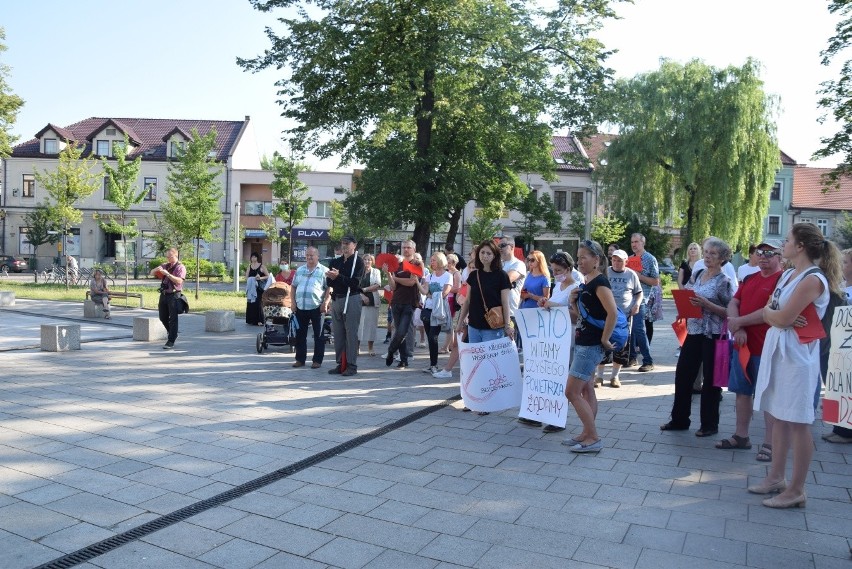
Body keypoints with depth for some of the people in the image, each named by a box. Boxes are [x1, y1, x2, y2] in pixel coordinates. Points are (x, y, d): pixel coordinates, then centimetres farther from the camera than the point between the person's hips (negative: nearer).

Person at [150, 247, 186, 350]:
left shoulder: (180, 267, -6)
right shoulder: (165, 265, 13)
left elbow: (179, 281, -20)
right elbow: (152, 273, 16)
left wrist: (167, 273, -24)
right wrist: (157, 269, -6)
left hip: (174, 295, -7)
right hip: (164, 294, 7)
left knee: (173, 319, -4)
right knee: (163, 317, 14)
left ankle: (171, 341, 1)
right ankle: (172, 334, 34)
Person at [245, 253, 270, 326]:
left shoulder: (262, 266, 1)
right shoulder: (249, 266, 12)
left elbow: (268, 276, -1)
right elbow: (246, 277, 11)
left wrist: (260, 278, -15)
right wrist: (251, 280, -9)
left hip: (259, 288, -4)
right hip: (251, 287, 4)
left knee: (258, 303, -9)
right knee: (250, 303, 3)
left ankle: (259, 320, -6)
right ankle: (251, 320, 9)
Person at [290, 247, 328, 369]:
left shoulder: (324, 271, -1)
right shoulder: (299, 270, 14)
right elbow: (293, 287, 18)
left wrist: (325, 304, -14)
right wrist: (293, 301, 6)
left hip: (317, 307, -4)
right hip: (300, 308, 4)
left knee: (319, 335, 2)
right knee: (300, 335, 9)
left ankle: (317, 360, 10)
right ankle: (300, 359, 19)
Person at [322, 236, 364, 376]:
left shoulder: (358, 261, -3)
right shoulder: (335, 261, 14)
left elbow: (355, 282, -14)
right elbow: (329, 282, 11)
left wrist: (338, 277, -22)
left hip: (352, 299, -6)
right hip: (336, 300, 6)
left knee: (351, 333, -5)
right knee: (337, 333, 9)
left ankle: (352, 365, 0)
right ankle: (340, 363, 18)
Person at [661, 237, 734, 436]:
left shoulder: (724, 282, -8)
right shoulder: (697, 275, 9)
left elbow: (730, 312, -13)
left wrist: (707, 304, -23)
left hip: (713, 335, -6)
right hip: (693, 332, 6)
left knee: (710, 380, 4)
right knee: (682, 375, 8)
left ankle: (709, 424, 18)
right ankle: (679, 419, 20)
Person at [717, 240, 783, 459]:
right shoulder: (749, 279, 15)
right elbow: (733, 304, 8)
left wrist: (739, 322, -12)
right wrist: (738, 330, -10)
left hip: (766, 348, -7)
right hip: (743, 343, 8)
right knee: (743, 391, 14)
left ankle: (769, 444, 8)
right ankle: (741, 436, 26)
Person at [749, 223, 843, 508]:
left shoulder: (813, 279, -16)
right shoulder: (787, 275, 12)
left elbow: (782, 318, -21)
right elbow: (769, 313, 14)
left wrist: (768, 312, 0)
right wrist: (774, 313, -8)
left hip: (797, 356, -9)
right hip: (776, 351, 9)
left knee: (797, 423, 0)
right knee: (779, 418, 14)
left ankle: (796, 491, 9)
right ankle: (776, 478, 24)